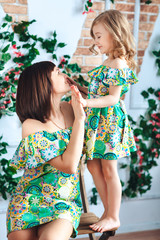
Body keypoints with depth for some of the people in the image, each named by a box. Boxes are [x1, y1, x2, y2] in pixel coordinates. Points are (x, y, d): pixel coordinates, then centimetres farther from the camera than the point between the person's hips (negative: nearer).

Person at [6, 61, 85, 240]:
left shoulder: (70, 108, 0)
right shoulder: (32, 126, -16)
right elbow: (69, 165, -22)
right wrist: (79, 118, -19)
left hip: (64, 205, 2)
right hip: (28, 203, -1)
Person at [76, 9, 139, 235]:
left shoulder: (118, 65, -16)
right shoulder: (108, 63, 13)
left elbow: (113, 98, -21)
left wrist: (88, 103, -29)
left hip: (109, 120, -10)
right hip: (97, 119, 10)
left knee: (108, 170, -1)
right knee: (94, 166, 12)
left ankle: (113, 218, 13)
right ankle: (108, 212, 25)